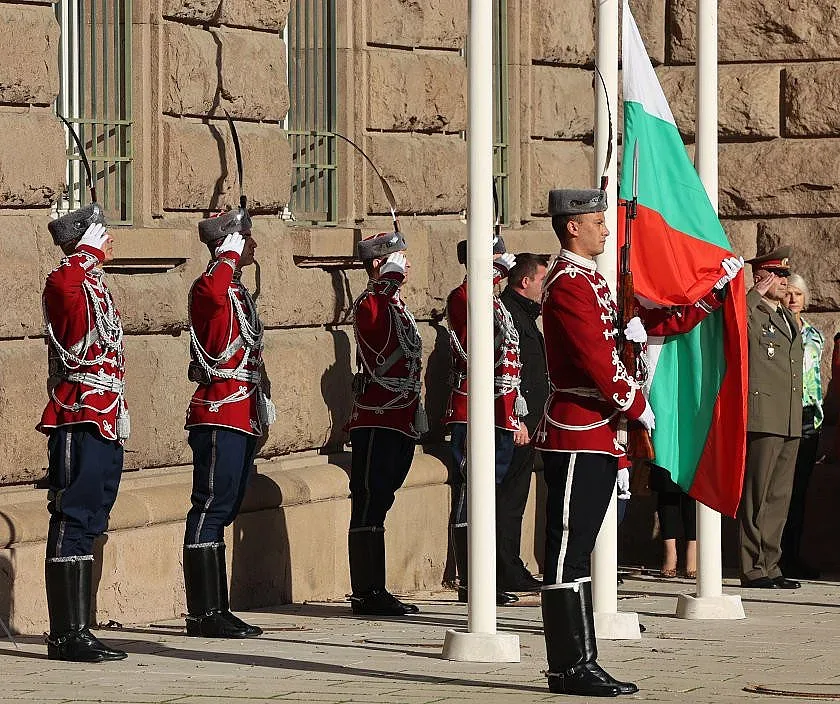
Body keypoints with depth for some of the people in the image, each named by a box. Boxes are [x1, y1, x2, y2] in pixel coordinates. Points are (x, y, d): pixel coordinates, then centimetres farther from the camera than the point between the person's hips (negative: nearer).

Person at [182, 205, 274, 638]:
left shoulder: (238, 291, 20)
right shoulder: (210, 286, -11)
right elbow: (212, 292, -39)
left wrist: (260, 412, 25)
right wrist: (229, 256, -23)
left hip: (241, 418, 10)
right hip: (220, 418, -10)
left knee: (222, 511, 11)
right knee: (211, 509, -9)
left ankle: (217, 610, 15)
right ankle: (204, 614, -10)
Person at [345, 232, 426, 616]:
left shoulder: (397, 303, 19)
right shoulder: (370, 303, -11)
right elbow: (377, 323, -35)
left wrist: (415, 413, 25)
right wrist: (392, 275, -29)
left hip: (400, 422, 10)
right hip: (377, 422, -10)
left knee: (376, 505, 12)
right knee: (370, 505, -7)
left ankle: (374, 592, 15)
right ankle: (367, 594, -5)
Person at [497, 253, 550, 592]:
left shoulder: (523, 313, 20)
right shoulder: (507, 313, -14)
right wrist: (516, 421, -24)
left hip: (523, 423, 11)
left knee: (513, 499, 12)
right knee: (509, 497, -8)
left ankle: (512, 573, 16)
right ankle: (509, 574, -6)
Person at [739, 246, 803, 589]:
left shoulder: (787, 318, 22)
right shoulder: (750, 313, -4)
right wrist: (756, 294, -20)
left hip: (790, 422, 9)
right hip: (762, 419, -9)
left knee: (779, 498, 9)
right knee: (756, 497, -6)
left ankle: (770, 567, 13)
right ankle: (753, 569, -5)